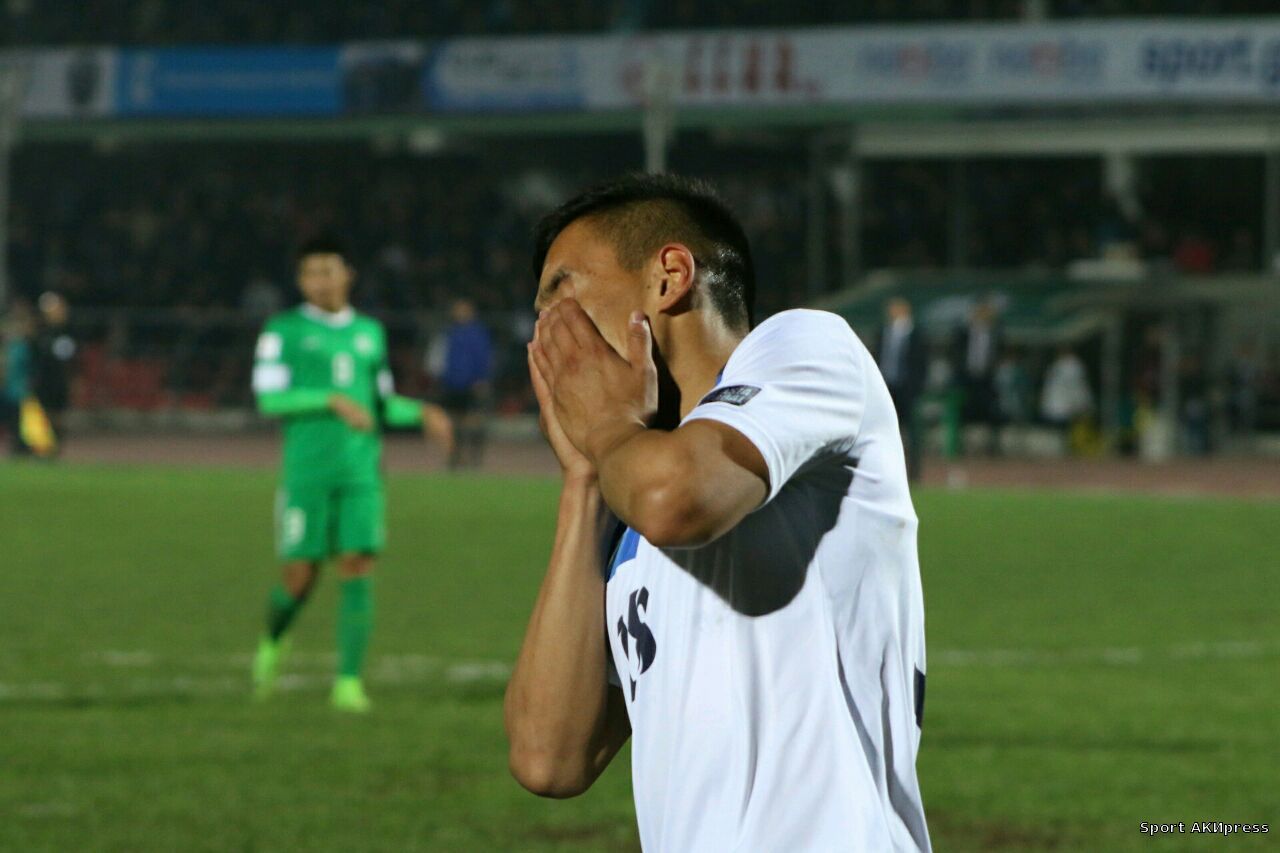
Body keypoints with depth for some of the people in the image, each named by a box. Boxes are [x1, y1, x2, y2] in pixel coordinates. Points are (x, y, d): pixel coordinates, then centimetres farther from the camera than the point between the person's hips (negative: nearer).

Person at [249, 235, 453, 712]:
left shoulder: (369, 333, 15)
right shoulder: (284, 330, 2)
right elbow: (269, 397, -8)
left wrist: (422, 413, 4)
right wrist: (333, 400, -18)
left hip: (361, 472, 3)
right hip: (307, 471, -3)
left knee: (358, 570, -10)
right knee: (300, 578, -2)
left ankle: (349, 682, -8)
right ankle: (273, 639, 30)